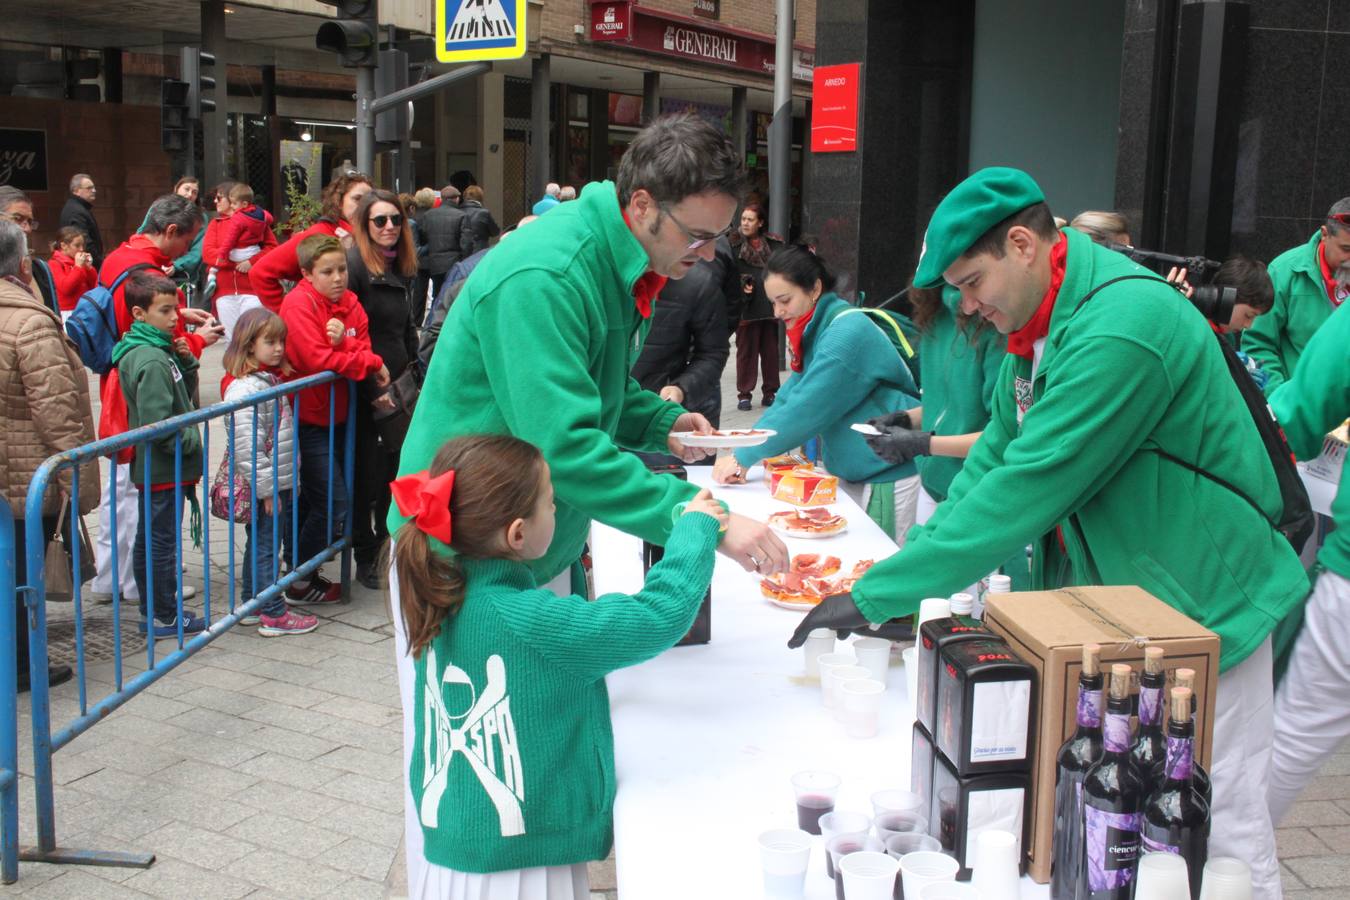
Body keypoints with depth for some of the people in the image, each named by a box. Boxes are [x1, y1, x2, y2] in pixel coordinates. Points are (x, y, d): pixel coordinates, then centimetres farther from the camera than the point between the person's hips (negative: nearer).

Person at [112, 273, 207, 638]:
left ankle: (152, 611, 27)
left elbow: (185, 393, 18)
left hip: (152, 467, 10)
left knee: (147, 540, 16)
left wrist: (186, 360, 2)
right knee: (163, 542, 0)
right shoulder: (152, 361, -21)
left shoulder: (159, 350, 9)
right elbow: (157, 422, -26)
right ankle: (166, 617, 9)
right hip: (164, 469, -10)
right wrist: (191, 442, -14)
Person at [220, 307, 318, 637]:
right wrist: (266, 489, -21)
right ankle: (274, 615, 7)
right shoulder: (244, 387, -20)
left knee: (259, 542, 17)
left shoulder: (271, 378, 12)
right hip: (265, 485, -10)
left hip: (281, 481, 10)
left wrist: (281, 483, 20)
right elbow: (247, 445, -24)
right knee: (266, 546, -1)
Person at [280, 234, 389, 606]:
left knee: (313, 502, 13)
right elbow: (317, 359, -21)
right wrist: (372, 364, -14)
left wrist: (343, 340, -23)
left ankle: (301, 570, 25)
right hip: (307, 419, -7)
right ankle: (300, 583, 4)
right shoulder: (298, 304, -13)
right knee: (332, 506, -8)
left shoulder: (349, 302, 7)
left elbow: (363, 348, -1)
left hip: (335, 416, 7)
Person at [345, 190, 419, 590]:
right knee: (368, 475, 1)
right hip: (364, 391, -7)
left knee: (397, 471, 10)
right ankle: (366, 557, 13)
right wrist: (372, 390, -17)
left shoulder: (403, 269, 12)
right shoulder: (355, 265, -12)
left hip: (398, 386, 7)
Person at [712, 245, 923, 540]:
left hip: (892, 478, -9)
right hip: (857, 476, 9)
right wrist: (740, 453, -6)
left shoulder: (847, 334, -20)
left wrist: (744, 456, -19)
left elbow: (806, 409, -24)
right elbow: (788, 397, 6)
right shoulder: (815, 331, 10)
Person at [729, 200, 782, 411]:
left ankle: (769, 392, 19)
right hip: (746, 307, -3)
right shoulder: (733, 246, -2)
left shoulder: (774, 245, 7)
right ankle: (744, 394, 10)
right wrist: (741, 285, -17)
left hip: (769, 305, 3)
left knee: (770, 350, 8)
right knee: (746, 351, 3)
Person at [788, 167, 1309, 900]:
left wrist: (876, 596, -27)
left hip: (1197, 612, -9)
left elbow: (1027, 488, -31)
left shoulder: (1121, 327, -28)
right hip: (1100, 609, 9)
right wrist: (910, 564, -5)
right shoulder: (1038, 324, 4)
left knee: (1216, 837, 2)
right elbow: (999, 453, 8)